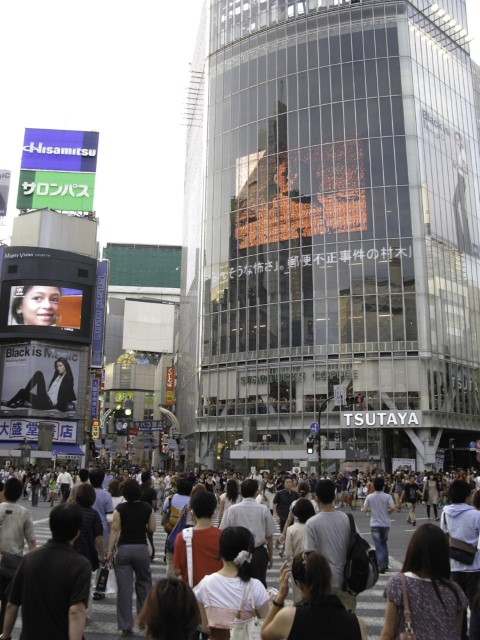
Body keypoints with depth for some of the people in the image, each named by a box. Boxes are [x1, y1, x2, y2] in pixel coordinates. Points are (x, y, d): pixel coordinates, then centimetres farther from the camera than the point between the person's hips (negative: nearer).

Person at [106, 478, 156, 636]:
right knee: (143, 583, 19)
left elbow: (115, 530, -9)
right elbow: (152, 529, 2)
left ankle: (126, 625, 7)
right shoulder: (147, 508, -2)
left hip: (123, 549, -1)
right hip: (141, 548, 1)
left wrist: (110, 550, -4)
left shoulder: (120, 508, -7)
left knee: (124, 587, 3)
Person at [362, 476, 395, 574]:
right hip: (385, 524, 1)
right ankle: (385, 563, 22)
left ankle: (381, 564, -8)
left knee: (378, 545, 4)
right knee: (384, 543, 20)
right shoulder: (387, 496, -8)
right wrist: (388, 512, 2)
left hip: (375, 524, -1)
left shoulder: (369, 497, -5)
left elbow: (365, 510, -3)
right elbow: (393, 508, -18)